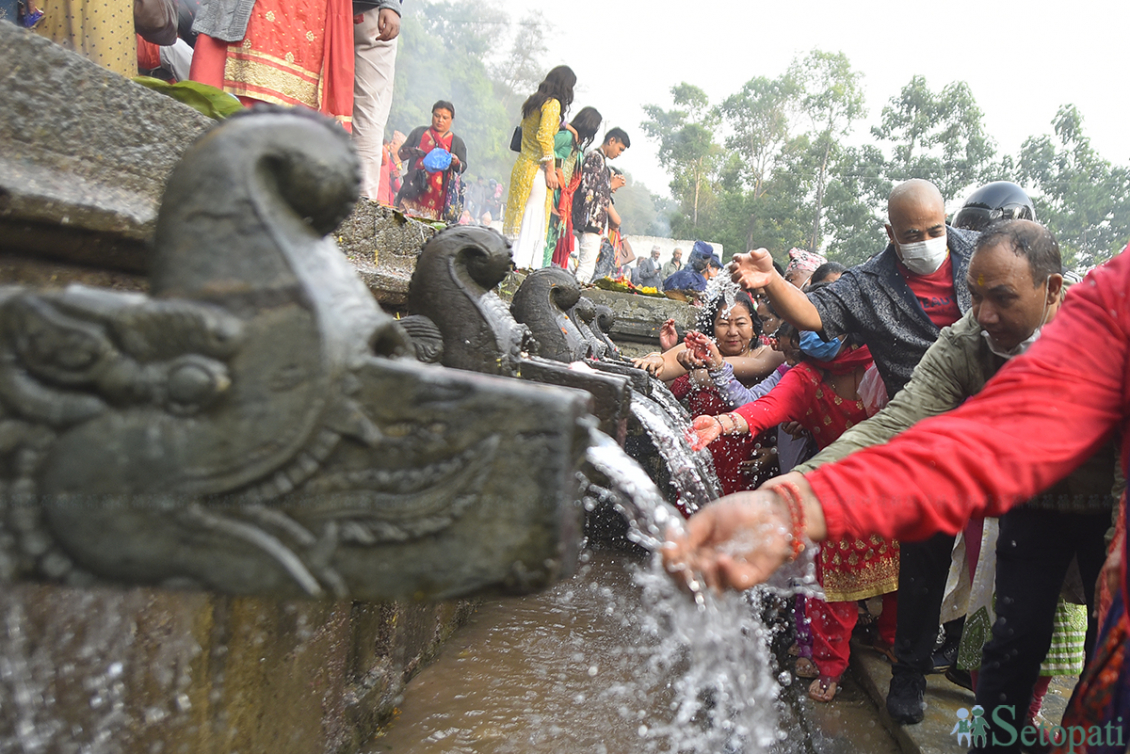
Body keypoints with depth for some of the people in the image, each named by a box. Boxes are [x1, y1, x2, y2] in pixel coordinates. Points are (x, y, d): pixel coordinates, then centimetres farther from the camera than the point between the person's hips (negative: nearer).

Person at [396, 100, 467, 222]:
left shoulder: (457, 142, 14)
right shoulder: (419, 132, 16)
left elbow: (463, 167, 9)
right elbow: (401, 154, 15)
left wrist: (456, 162, -14)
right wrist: (410, 152, -8)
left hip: (438, 193, -1)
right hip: (415, 187, 1)